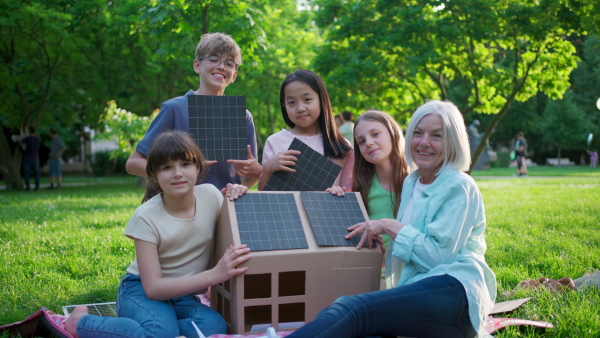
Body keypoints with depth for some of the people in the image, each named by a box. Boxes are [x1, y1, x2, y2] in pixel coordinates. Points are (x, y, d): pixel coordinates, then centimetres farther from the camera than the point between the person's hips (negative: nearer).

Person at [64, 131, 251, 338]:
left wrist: (233, 195, -14)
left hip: (182, 295, 4)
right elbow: (153, 287, -21)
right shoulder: (146, 216, -18)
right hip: (142, 291, -3)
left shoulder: (210, 195, -9)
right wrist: (214, 275, -32)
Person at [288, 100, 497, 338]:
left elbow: (439, 254, -9)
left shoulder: (458, 187, 0)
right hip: (418, 290, 7)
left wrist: (390, 226, -6)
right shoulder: (411, 182, 24)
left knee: (352, 310, -32)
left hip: (453, 290, -7)